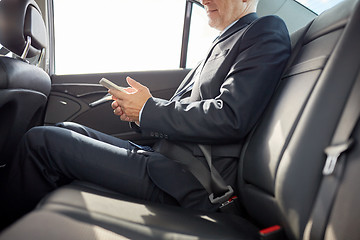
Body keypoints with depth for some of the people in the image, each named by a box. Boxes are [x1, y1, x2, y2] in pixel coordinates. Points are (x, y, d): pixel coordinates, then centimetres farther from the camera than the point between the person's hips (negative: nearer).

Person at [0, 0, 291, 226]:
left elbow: (230, 117, -20)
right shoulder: (223, 44, 23)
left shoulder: (267, 30, -5)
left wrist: (149, 109, -10)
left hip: (188, 182, -10)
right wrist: (137, 111, 3)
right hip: (167, 158, 10)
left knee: (40, 140, -7)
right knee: (66, 130, 15)